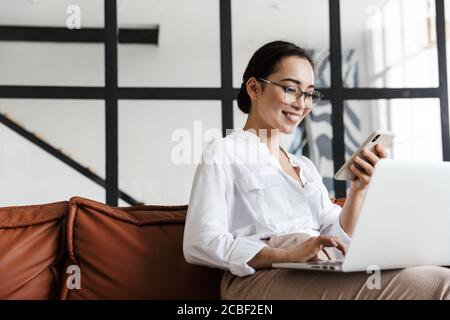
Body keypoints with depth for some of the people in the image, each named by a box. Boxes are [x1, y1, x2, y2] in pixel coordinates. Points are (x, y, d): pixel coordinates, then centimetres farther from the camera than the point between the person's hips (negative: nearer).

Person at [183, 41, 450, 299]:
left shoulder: (306, 166, 27)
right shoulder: (223, 152, 6)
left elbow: (336, 243, 15)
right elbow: (200, 244, -9)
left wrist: (358, 189, -2)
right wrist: (286, 256, -22)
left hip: (327, 276, 7)